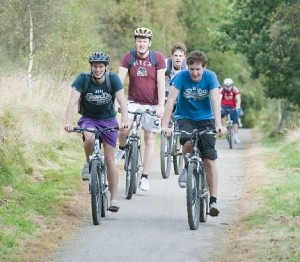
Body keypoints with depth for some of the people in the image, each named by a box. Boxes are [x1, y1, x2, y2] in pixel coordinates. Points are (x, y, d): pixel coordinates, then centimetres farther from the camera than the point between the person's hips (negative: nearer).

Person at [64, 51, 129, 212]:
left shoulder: (113, 79, -17)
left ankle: (114, 198, 1)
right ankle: (88, 164, -5)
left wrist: (125, 120, -44)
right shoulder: (83, 79, -18)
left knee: (110, 159, -4)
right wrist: (68, 122, -42)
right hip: (88, 119, 0)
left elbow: (122, 100, -27)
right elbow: (73, 101, -27)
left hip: (108, 120, 0)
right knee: (89, 138, -35)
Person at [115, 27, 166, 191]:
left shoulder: (158, 58, -8)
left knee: (149, 139, 2)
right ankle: (121, 149, 9)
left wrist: (161, 106, -17)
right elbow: (120, 80, -10)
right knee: (124, 128, -25)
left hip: (152, 104, 0)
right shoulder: (128, 57, -6)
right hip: (133, 102, 0)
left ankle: (144, 178, 8)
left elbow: (161, 83, -11)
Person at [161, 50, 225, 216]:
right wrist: (165, 125, -38)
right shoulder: (181, 77, -18)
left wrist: (218, 124, -42)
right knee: (188, 143, -33)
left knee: (210, 160, -10)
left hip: (205, 119, 1)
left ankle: (213, 201, -8)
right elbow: (171, 100, -26)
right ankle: (186, 168, -1)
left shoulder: (210, 77, -16)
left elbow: (215, 101, -27)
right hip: (185, 118, -1)